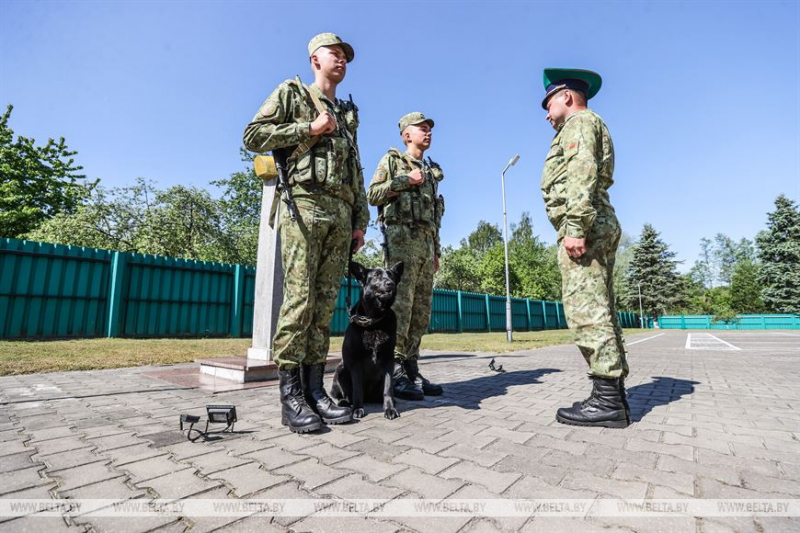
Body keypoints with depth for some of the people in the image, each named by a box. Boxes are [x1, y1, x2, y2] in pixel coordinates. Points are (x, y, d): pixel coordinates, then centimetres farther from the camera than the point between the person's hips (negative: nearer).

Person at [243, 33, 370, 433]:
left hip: (341, 214, 5)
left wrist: (361, 220, 12)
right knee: (299, 298, -13)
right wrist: (309, 128, -3)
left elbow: (356, 172, 22)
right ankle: (290, 397, -5)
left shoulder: (348, 115, 29)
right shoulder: (291, 92, 14)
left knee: (325, 304, 0)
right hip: (304, 206, -5)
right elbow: (253, 135, 3)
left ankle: (315, 389, 5)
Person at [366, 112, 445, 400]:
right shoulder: (392, 160, 9)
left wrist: (436, 251, 17)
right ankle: (394, 371, -7)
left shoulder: (431, 171, 27)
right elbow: (373, 194, -4)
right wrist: (406, 180, -7)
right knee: (400, 305, -12)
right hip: (401, 238, -7)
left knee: (421, 309, 3)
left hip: (425, 242, 7)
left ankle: (411, 369, 9)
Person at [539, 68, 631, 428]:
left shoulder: (578, 122, 2)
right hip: (598, 226, 10)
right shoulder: (592, 128, 32)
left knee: (586, 311, -13)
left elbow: (582, 173, -16)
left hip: (583, 227, -10)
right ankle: (614, 395, 10)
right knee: (599, 311, 6)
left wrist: (574, 228, -24)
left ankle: (607, 400, -10)